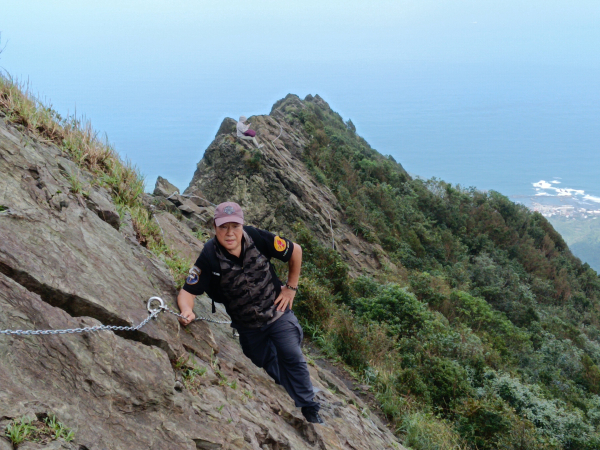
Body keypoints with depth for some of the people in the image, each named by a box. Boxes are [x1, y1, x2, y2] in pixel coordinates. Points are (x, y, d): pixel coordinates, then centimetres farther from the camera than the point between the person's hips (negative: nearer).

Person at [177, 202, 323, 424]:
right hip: (247, 325, 1)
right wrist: (187, 311, -45)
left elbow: (295, 251, -9)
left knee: (293, 358, -2)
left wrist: (291, 287, -5)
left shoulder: (257, 238, -23)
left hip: (277, 312, -1)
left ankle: (310, 409, 17)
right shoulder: (209, 257, -24)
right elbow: (188, 291, -23)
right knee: (266, 363, 18)